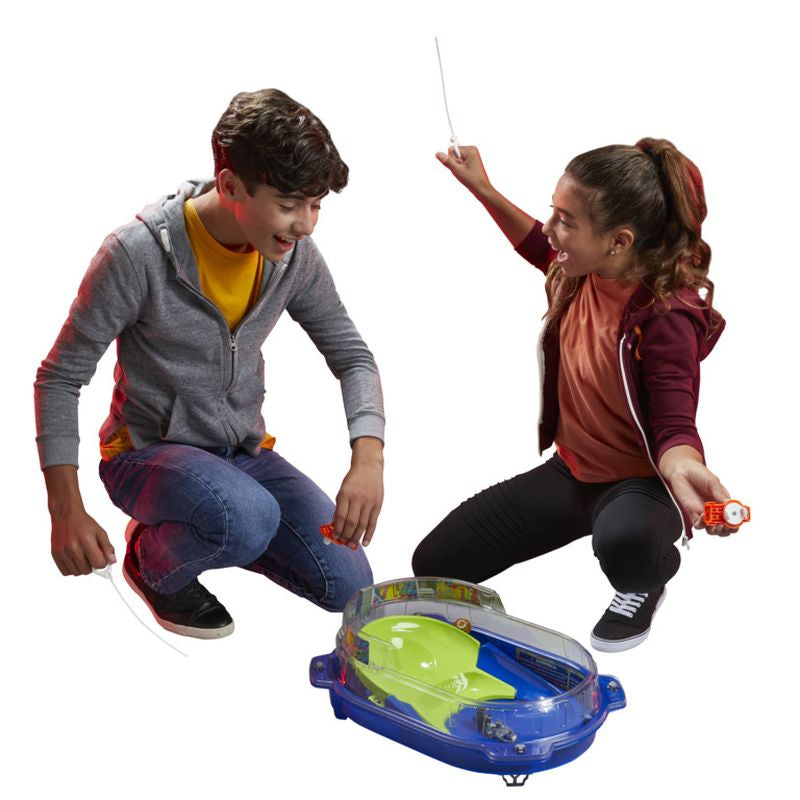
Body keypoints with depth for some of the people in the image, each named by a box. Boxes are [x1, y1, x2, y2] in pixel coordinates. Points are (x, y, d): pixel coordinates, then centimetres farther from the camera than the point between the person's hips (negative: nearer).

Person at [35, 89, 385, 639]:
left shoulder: (295, 255, -9)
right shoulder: (138, 253, -23)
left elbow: (352, 355, 0)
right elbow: (60, 377, -15)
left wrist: (369, 458, -19)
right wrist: (66, 510, -19)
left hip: (243, 451, 5)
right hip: (147, 450, -5)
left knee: (349, 587, -5)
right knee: (250, 518, -37)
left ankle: (202, 529, 18)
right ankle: (152, 557, 0)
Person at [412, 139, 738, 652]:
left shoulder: (665, 316, -29)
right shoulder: (584, 272, -10)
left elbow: (674, 426, -30)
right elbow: (541, 250, 16)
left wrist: (683, 467, -54)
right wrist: (483, 190, 11)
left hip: (637, 483, -6)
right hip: (571, 471, 6)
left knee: (622, 541, -44)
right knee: (434, 565, 3)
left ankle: (648, 579, -2)